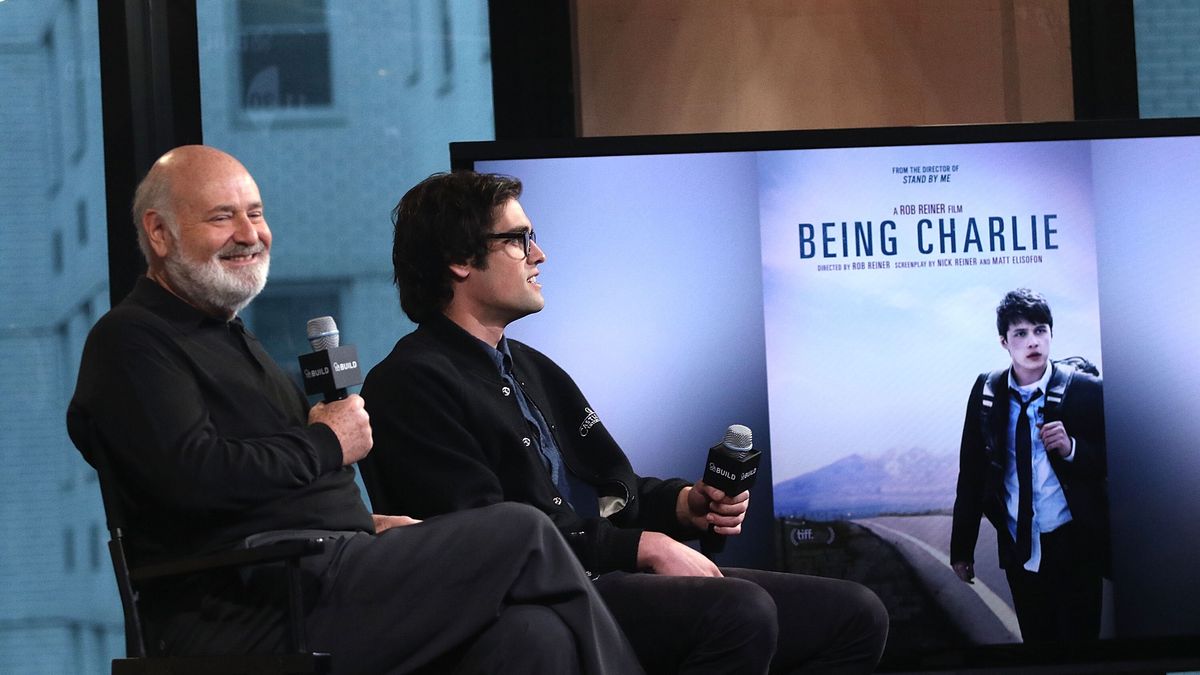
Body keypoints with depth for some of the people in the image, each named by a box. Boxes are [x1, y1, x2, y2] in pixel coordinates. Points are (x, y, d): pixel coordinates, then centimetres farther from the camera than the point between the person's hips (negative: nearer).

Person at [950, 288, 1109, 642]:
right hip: (1018, 548, 3)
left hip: (1074, 547, -3)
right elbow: (971, 472, 5)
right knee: (1036, 641, 10)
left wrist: (1072, 449, -22)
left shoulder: (1085, 390, -7)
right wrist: (962, 547, 5)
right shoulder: (987, 392, 1)